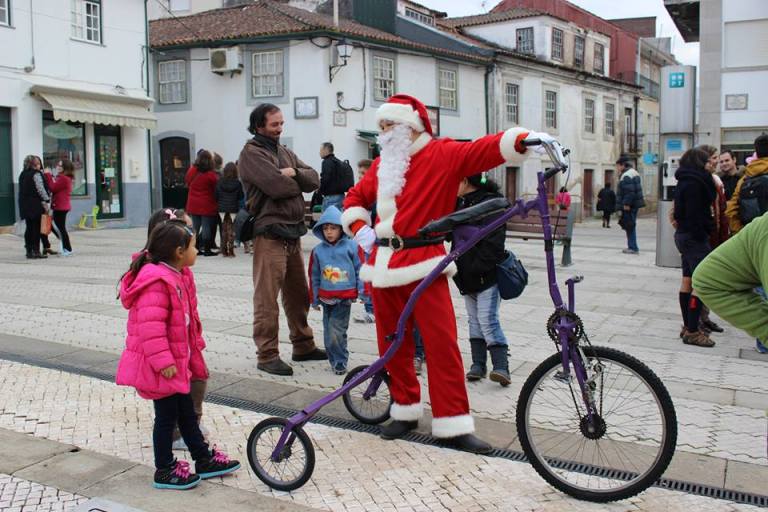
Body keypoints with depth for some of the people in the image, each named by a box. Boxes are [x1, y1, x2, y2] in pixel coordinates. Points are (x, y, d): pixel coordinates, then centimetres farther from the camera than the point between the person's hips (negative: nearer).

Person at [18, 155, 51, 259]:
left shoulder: (23, 174, 14)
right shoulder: (36, 174, -11)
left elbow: (22, 190, 16)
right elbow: (41, 190, -14)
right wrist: (47, 201, -8)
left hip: (25, 206, 7)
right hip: (36, 205, -7)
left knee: (29, 228, 11)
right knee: (36, 228, -3)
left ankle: (29, 251, 13)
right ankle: (36, 251, -3)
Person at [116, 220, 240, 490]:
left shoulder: (174, 276, 9)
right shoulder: (157, 281, -25)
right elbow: (151, 327, -29)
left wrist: (194, 349, 24)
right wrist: (163, 361, -28)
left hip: (177, 361, 10)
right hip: (162, 366, -10)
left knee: (186, 411, 18)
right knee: (167, 415, 3)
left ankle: (204, 459, 29)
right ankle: (165, 471, 19)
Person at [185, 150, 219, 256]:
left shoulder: (192, 170, 0)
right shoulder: (211, 174, -16)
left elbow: (188, 183, 15)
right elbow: (216, 188, -9)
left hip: (193, 205, 5)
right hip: (207, 206, -5)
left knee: (196, 227, 14)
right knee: (207, 228, 2)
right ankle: (206, 249, 5)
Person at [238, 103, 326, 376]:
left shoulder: (285, 152, 19)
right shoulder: (251, 153, -5)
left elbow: (314, 179, 9)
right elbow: (277, 187, -19)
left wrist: (294, 173, -10)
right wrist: (298, 183, 0)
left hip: (293, 233, 8)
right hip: (270, 233, -8)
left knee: (298, 293, 16)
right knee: (267, 297, -6)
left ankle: (303, 345, 28)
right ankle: (267, 355, 2)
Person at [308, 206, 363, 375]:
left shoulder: (351, 247, -4)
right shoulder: (318, 250, 4)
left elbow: (360, 270, 2)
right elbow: (314, 276, 12)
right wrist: (315, 299, 14)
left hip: (345, 298, -4)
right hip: (326, 298, 4)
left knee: (336, 331, -8)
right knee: (328, 332, 7)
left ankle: (340, 362, 8)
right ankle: (335, 360, 23)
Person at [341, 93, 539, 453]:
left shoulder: (442, 154, -1)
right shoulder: (383, 164, 15)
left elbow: (486, 150, -14)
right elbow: (355, 197, 26)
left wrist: (526, 138, -30)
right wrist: (359, 229, 9)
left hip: (423, 263, -5)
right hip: (384, 264, 5)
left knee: (442, 343, -7)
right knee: (392, 342, 10)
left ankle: (452, 425, 1)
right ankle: (405, 410, 26)